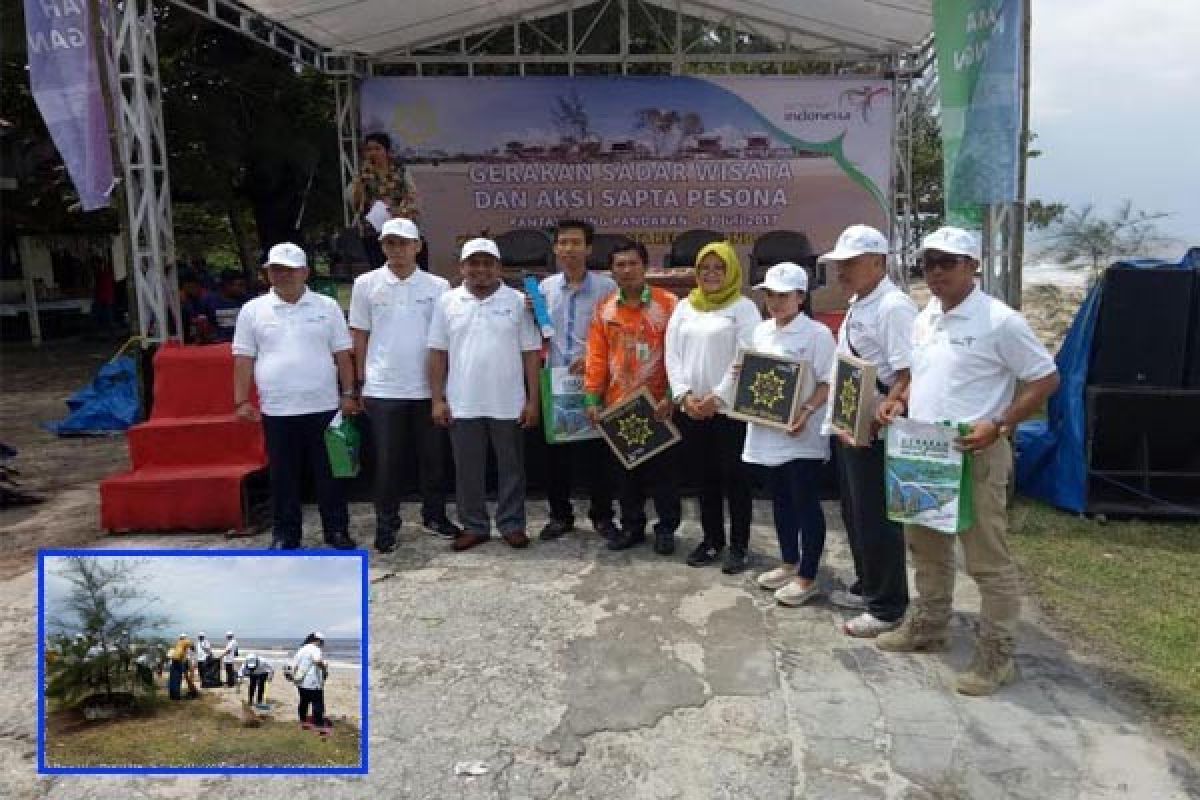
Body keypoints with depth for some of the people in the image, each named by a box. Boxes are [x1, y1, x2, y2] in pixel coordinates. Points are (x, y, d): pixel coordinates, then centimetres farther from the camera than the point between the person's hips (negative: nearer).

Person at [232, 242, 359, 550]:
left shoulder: (327, 307, 3)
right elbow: (243, 360, 4)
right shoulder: (252, 310, 4)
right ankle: (285, 535, 21)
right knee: (283, 476, 9)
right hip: (277, 411, 1)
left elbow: (342, 355, 4)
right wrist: (242, 401, -2)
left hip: (323, 408, 0)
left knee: (329, 473, 7)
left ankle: (336, 530, 19)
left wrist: (348, 394, -1)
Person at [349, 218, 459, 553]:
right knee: (387, 461, 6)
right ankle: (386, 525, 18)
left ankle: (434, 515, 26)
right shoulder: (366, 284, 2)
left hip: (427, 388, 1)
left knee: (433, 457, 10)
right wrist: (360, 382, 5)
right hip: (382, 390, -1)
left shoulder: (438, 286, 1)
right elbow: (359, 336, 6)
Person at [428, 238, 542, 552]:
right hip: (462, 404, 1)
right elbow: (438, 354, 5)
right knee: (467, 469, 9)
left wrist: (533, 400, -4)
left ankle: (512, 525, 22)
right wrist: (438, 399, 0)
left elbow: (531, 354, 0)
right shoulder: (447, 302, 4)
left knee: (511, 467, 8)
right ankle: (474, 526, 23)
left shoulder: (518, 301, 0)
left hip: (509, 404, -1)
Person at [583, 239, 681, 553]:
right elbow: (596, 356, 5)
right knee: (623, 470, 12)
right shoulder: (604, 309, 6)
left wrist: (670, 395, -13)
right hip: (617, 405, 3)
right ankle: (631, 525, 26)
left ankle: (667, 527, 20)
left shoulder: (667, 304, -4)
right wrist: (592, 399, -1)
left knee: (661, 468, 5)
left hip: (656, 403, -3)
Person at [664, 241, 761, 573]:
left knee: (734, 476, 0)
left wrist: (718, 397, -15)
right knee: (706, 476, 12)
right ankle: (711, 539, 23)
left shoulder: (743, 307, -1)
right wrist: (684, 395, -6)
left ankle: (739, 546, 10)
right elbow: (673, 355, 8)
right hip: (692, 410, 5)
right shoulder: (684, 307, 13)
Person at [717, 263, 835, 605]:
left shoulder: (817, 333, -10)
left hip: (801, 434, -7)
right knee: (780, 500, 18)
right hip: (767, 430, 7)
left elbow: (828, 382, -13)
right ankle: (789, 563, 33)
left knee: (805, 503, 2)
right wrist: (739, 374, -2)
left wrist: (807, 410, -27)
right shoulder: (760, 331, 10)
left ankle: (807, 577, 13)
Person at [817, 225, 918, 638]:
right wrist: (839, 419, 14)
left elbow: (908, 376, -23)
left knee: (876, 519, 1)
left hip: (874, 433, -10)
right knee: (854, 513, 20)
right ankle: (866, 587, 36)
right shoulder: (858, 305, 13)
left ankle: (887, 608, 15)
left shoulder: (893, 307, -17)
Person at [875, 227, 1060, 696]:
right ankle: (927, 627, 37)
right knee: (926, 547, 20)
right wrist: (901, 402, 4)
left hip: (974, 456, -8)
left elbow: (1046, 379, -12)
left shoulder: (999, 321, -14)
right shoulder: (924, 318, 10)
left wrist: (998, 426, -20)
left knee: (988, 559, 2)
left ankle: (997, 656, 14)